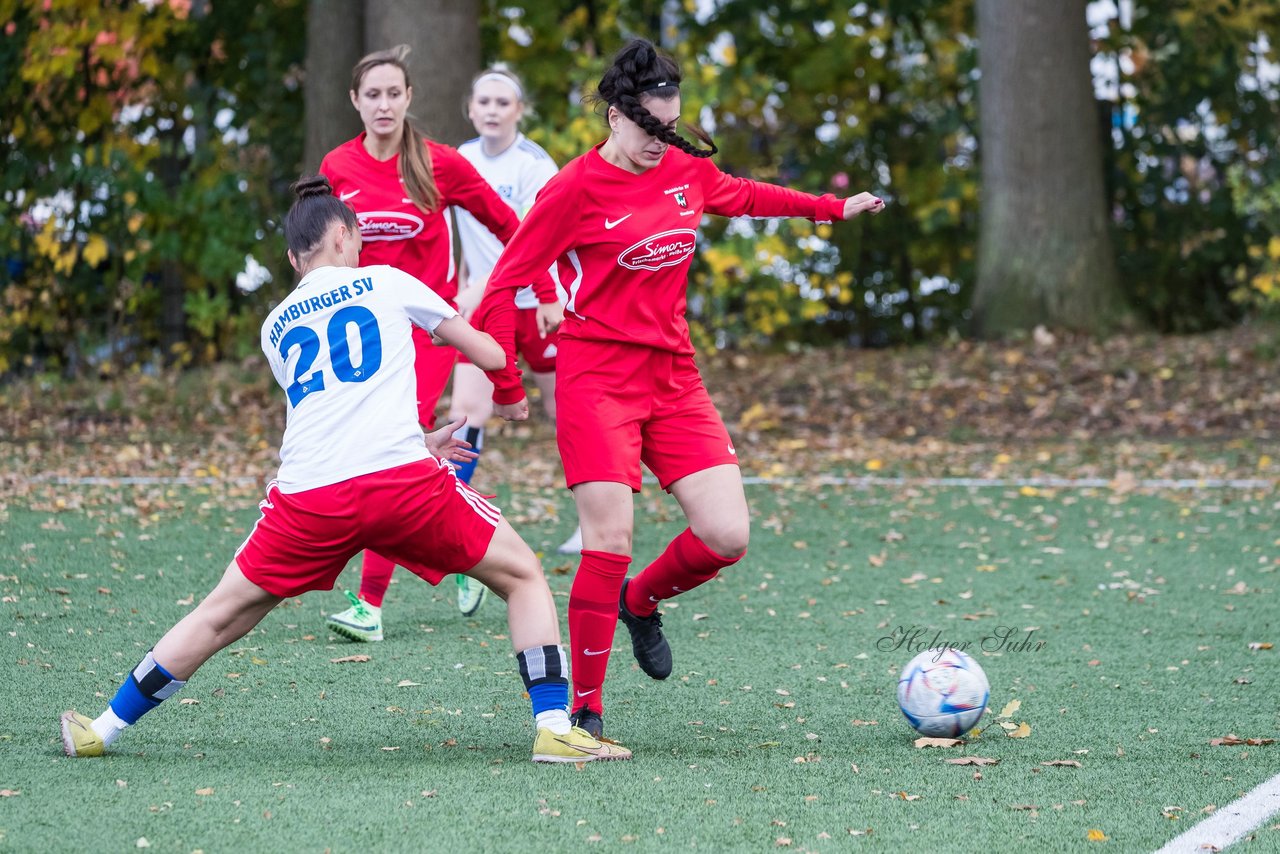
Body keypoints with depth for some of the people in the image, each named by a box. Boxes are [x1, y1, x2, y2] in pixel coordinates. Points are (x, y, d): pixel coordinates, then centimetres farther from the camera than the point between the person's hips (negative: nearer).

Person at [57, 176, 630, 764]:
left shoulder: (275, 328, 26)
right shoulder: (385, 281, 17)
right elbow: (489, 354, 24)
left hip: (306, 494, 3)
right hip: (401, 477, -3)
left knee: (222, 615, 16)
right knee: (522, 576, 13)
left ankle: (104, 729, 19)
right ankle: (554, 729, 1)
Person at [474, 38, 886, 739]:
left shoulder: (688, 170, 7)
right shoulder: (576, 189, -11)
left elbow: (741, 196, 31)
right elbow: (503, 287, -7)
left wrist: (833, 207, 38)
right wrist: (506, 386, -3)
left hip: (673, 377, 6)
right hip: (596, 375, -6)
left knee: (727, 538, -5)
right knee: (609, 542, -15)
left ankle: (639, 603, 27)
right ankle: (585, 712, -3)